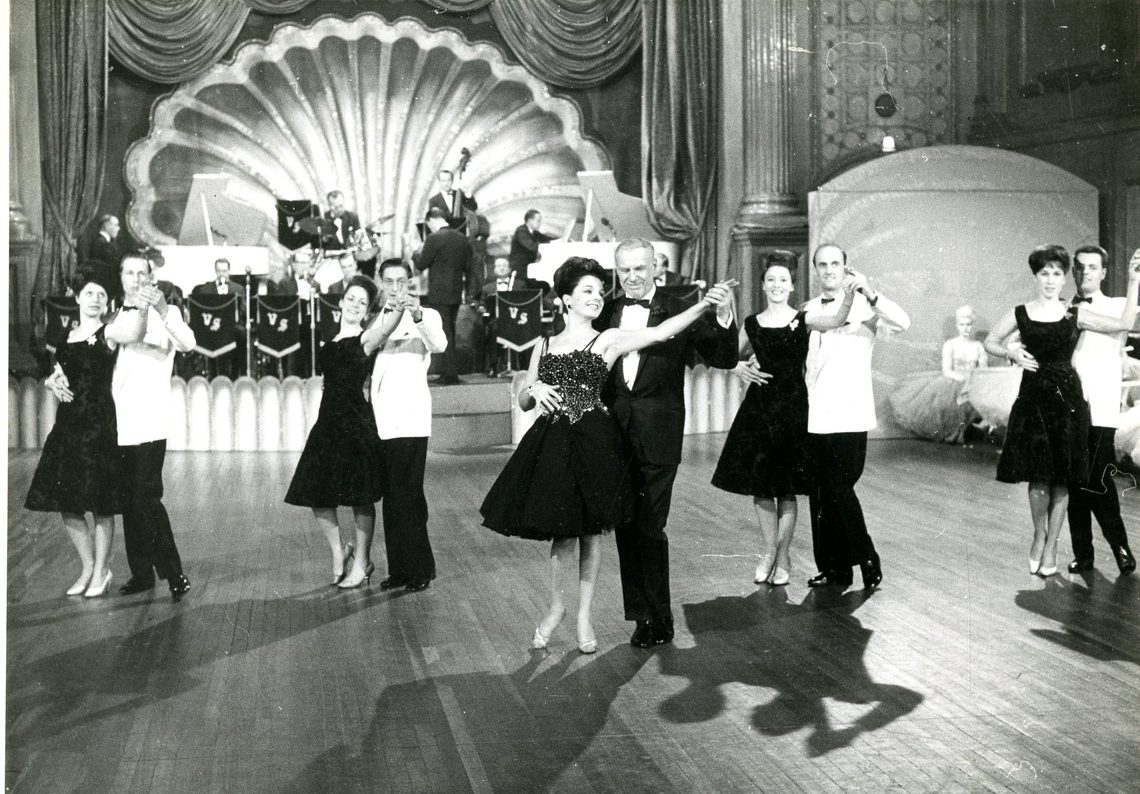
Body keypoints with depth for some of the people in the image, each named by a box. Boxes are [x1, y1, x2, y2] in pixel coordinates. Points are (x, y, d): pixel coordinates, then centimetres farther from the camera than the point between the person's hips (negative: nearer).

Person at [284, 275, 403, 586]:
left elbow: (383, 331, -28)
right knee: (318, 496, 6)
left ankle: (362, 565, 14)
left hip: (356, 423, -6)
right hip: (328, 421, 6)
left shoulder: (365, 340, -5)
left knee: (360, 497, 2)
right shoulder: (331, 342, 13)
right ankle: (338, 552, 27)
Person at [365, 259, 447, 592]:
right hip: (380, 421, 5)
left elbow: (439, 344, -23)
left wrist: (418, 318, -39)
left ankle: (419, 569, 2)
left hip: (410, 421, -5)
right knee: (391, 497, 7)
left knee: (407, 496, -7)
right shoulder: (376, 320, 16)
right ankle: (398, 569, 14)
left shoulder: (426, 316, 0)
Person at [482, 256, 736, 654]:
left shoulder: (608, 340, 1)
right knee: (563, 530, 3)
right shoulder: (546, 345, 11)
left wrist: (704, 304, -30)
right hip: (553, 443, 2)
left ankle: (584, 615, 18)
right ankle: (556, 606, 23)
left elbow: (660, 332, -16)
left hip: (593, 442, -2)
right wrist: (535, 390, -8)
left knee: (590, 530, 5)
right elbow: (523, 401, 17)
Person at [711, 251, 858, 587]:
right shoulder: (752, 324, 5)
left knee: (787, 487, 2)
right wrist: (739, 367, -1)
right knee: (759, 486, 6)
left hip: (792, 407, -3)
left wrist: (849, 297, -45)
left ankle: (782, 556, 14)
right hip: (758, 407, 3)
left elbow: (836, 321, -26)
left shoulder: (803, 320, -4)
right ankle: (768, 552, 20)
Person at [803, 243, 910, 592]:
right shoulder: (808, 310, 13)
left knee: (839, 491, -9)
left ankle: (867, 561, 7)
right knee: (819, 495, 6)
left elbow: (902, 322, -20)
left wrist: (868, 293, -32)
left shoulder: (863, 306, -2)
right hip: (814, 417, 5)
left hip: (849, 416, -5)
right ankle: (831, 568, 15)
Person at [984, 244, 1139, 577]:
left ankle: (1051, 546, 15)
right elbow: (990, 342, 16)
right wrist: (1011, 352, -4)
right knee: (1038, 474, 1)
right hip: (1032, 397, 0)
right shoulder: (1019, 314, 3)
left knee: (1061, 476, 3)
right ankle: (1039, 535, 25)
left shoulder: (1076, 315, 1)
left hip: (1067, 398, 0)